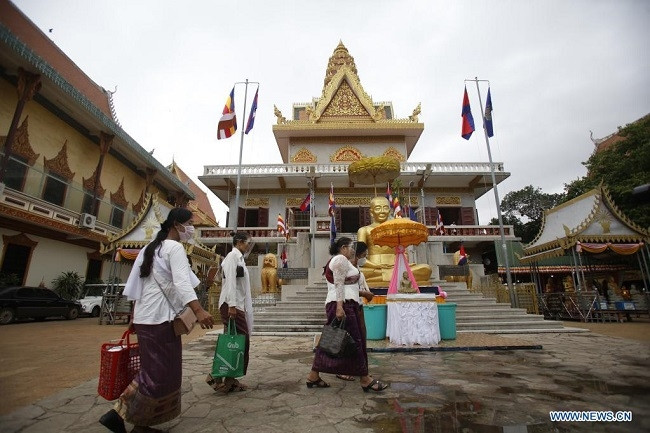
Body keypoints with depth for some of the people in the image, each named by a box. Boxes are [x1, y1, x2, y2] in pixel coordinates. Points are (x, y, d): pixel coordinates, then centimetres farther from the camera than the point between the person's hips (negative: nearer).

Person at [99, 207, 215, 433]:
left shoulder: (151, 248, 17)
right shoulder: (175, 248, -11)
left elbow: (138, 283, 19)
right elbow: (182, 283, -26)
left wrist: (134, 315, 24)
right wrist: (198, 310, -35)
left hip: (146, 316, 10)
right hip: (161, 317, -10)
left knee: (153, 370, 17)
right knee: (161, 373, -1)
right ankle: (117, 413, 2)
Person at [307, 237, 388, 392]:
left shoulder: (336, 260, 22)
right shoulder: (341, 259, -9)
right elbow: (339, 285, -19)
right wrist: (339, 307, -25)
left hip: (340, 305, 11)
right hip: (343, 304, -11)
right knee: (354, 341, -3)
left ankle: (313, 376, 17)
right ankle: (365, 379, 6)